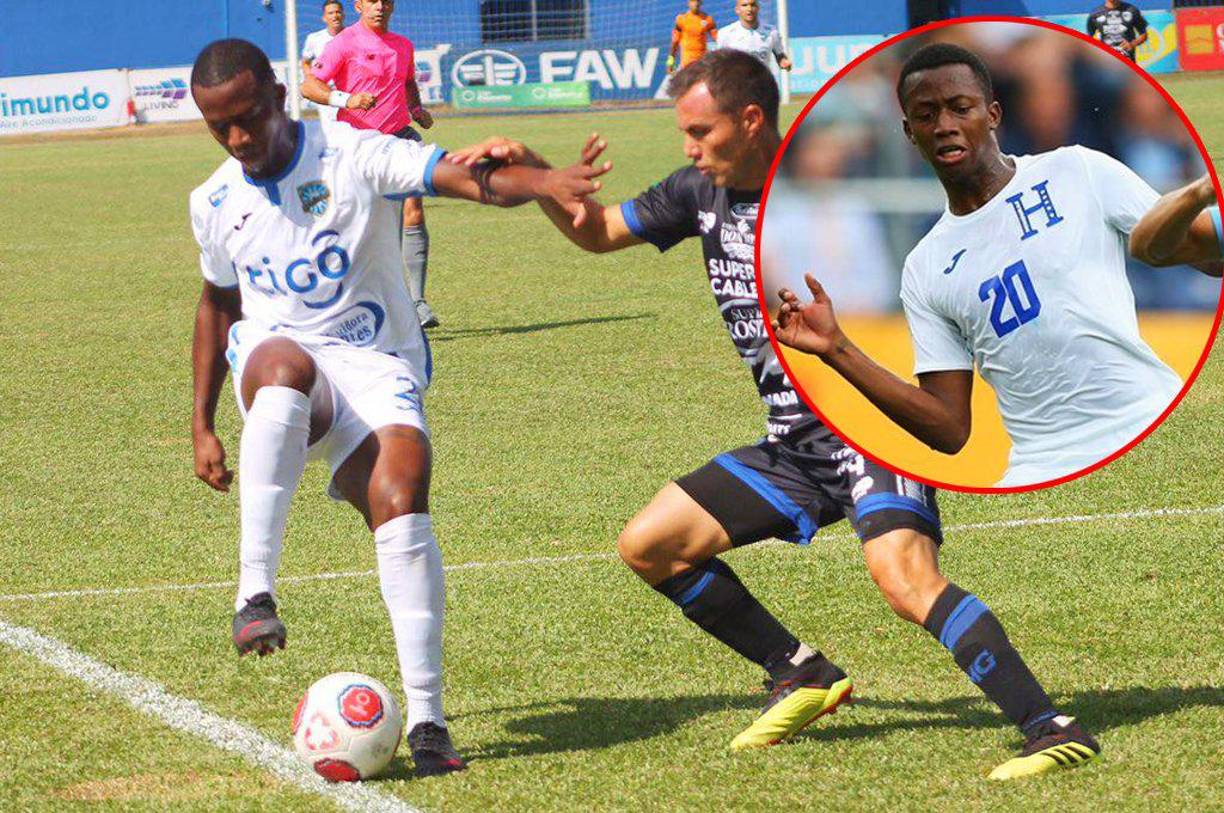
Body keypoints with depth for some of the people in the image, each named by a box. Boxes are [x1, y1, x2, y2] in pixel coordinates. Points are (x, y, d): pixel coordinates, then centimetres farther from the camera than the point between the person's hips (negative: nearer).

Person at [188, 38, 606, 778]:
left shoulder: (353, 156, -7)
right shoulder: (215, 203, 9)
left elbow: (464, 178, -20)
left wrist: (539, 181, -41)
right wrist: (203, 425, 24)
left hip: (376, 364, -2)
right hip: (274, 357, 2)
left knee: (401, 501, -27)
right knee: (284, 365, -37)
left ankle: (426, 717, -22)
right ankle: (256, 591, -42)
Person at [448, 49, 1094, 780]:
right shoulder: (702, 193, 6)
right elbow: (598, 233, 20)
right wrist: (532, 170, 6)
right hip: (793, 445, 8)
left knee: (904, 577, -31)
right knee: (648, 547, 8)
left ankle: (1053, 730, -28)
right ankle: (804, 677, 18)